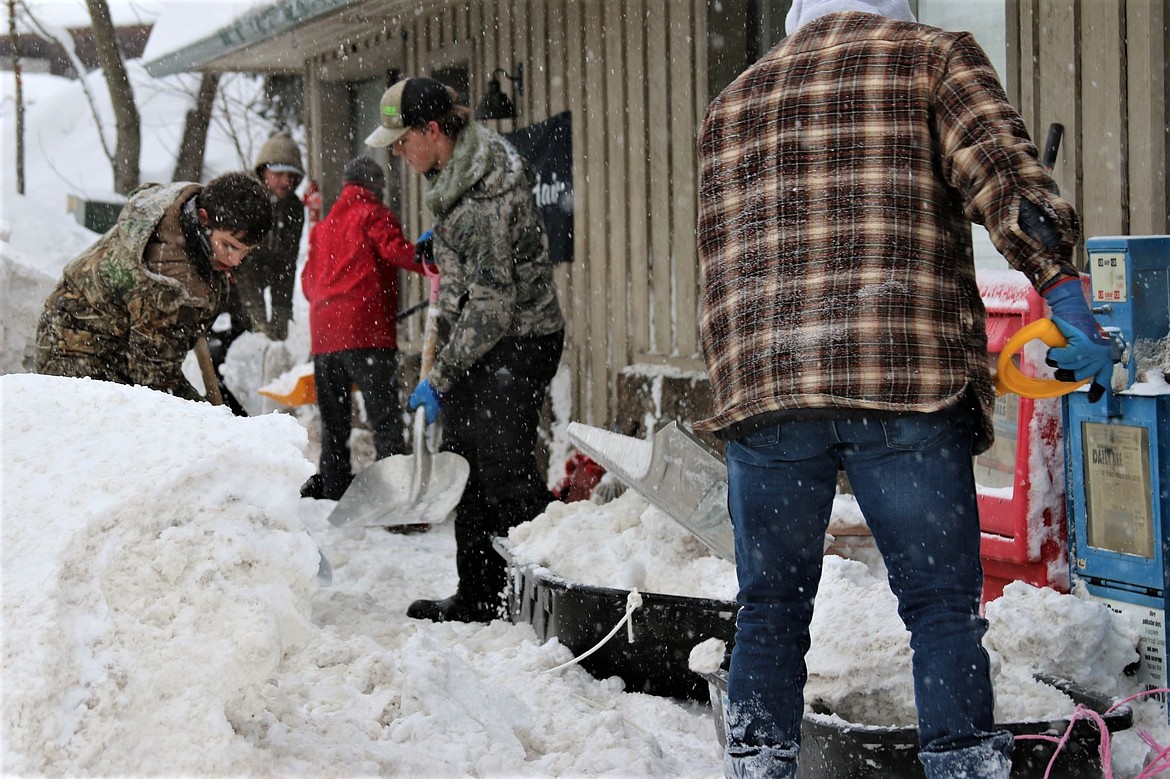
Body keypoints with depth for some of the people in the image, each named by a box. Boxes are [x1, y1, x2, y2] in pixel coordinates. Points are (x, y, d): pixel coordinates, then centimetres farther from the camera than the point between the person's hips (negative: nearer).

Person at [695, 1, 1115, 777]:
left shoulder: (732, 105, 23)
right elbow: (1004, 172, -5)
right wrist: (1063, 289, -10)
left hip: (759, 385, 3)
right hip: (906, 374, -3)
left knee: (771, 608, 12)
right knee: (944, 605, 4)